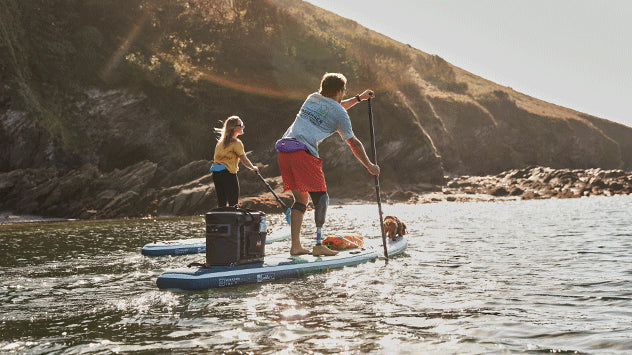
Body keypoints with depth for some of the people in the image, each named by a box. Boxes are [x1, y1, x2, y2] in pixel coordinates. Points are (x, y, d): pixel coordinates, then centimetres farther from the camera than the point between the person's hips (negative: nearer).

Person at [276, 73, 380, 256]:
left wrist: (359, 98, 52)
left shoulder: (312, 98, 24)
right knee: (321, 198, -1)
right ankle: (318, 245, -10)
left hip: (284, 150, 7)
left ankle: (295, 245, 9)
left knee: (301, 199, 14)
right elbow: (353, 143, 12)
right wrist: (369, 166, 23)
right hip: (303, 152, -7)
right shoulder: (340, 114, 5)